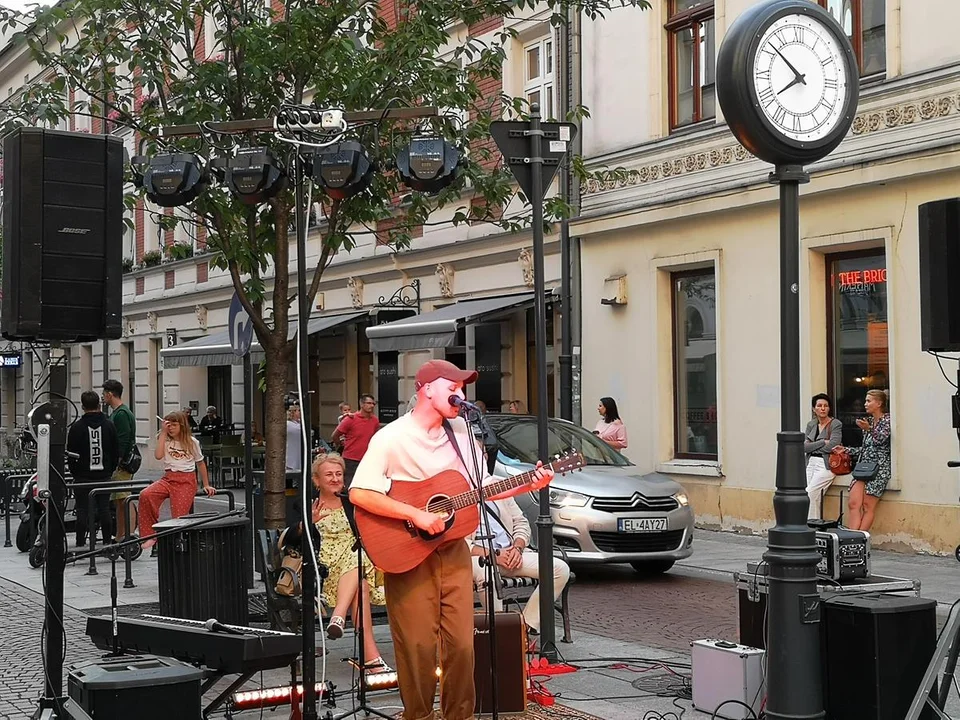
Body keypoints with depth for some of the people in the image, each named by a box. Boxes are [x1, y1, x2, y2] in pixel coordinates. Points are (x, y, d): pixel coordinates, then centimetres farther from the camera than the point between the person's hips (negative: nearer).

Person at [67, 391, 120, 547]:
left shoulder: (77, 427, -8)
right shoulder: (109, 425, 1)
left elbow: (71, 455, -6)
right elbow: (116, 452, 6)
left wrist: (74, 473, 7)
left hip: (83, 476, -3)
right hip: (104, 476, 3)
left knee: (83, 510, 1)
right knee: (104, 508, 8)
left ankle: (81, 544, 1)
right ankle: (107, 542, 12)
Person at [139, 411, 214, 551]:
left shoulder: (192, 442, 7)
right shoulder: (165, 440, 9)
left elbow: (200, 463, 16)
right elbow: (158, 455, -10)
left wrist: (206, 485, 14)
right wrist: (163, 433, -8)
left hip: (187, 481, -2)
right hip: (168, 478, 2)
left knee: (179, 517, -15)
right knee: (145, 495, -26)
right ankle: (150, 534, -17)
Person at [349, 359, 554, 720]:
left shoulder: (460, 431, 7)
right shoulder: (391, 438, -12)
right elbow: (359, 493, -19)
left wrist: (528, 486, 0)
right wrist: (416, 514, -23)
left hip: (453, 550, 5)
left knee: (461, 643, 4)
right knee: (418, 646, -2)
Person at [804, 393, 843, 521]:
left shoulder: (836, 424, -1)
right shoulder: (811, 425, 15)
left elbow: (831, 446, -14)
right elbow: (803, 447, 3)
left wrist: (812, 446, -1)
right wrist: (822, 442, -7)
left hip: (826, 465, -5)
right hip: (811, 463, 5)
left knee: (811, 493, -20)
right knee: (802, 493, -14)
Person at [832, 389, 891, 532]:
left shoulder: (887, 420, 0)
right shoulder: (868, 420, 21)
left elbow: (880, 439, -14)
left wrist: (869, 429, -29)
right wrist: (846, 450, 18)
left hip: (879, 467, -7)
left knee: (868, 506, -10)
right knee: (853, 503, -10)